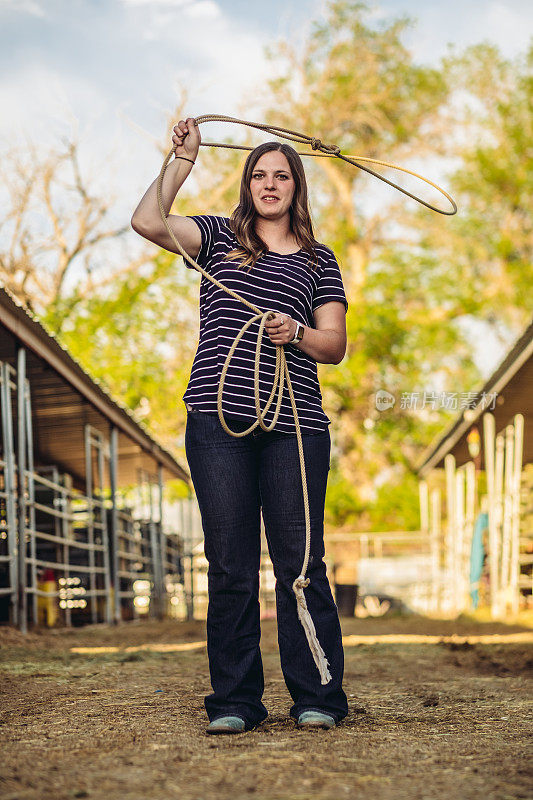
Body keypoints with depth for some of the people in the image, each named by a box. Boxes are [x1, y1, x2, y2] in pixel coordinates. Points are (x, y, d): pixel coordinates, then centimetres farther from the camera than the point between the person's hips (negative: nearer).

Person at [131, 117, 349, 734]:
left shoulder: (318, 260, 18)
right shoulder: (219, 237, 16)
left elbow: (335, 346, 12)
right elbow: (148, 221, -1)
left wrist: (298, 333, -8)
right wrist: (184, 159, -1)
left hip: (294, 426, 0)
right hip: (218, 419, 0)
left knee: (299, 561, -3)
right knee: (230, 564, 0)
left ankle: (317, 697, 4)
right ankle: (234, 701, 7)